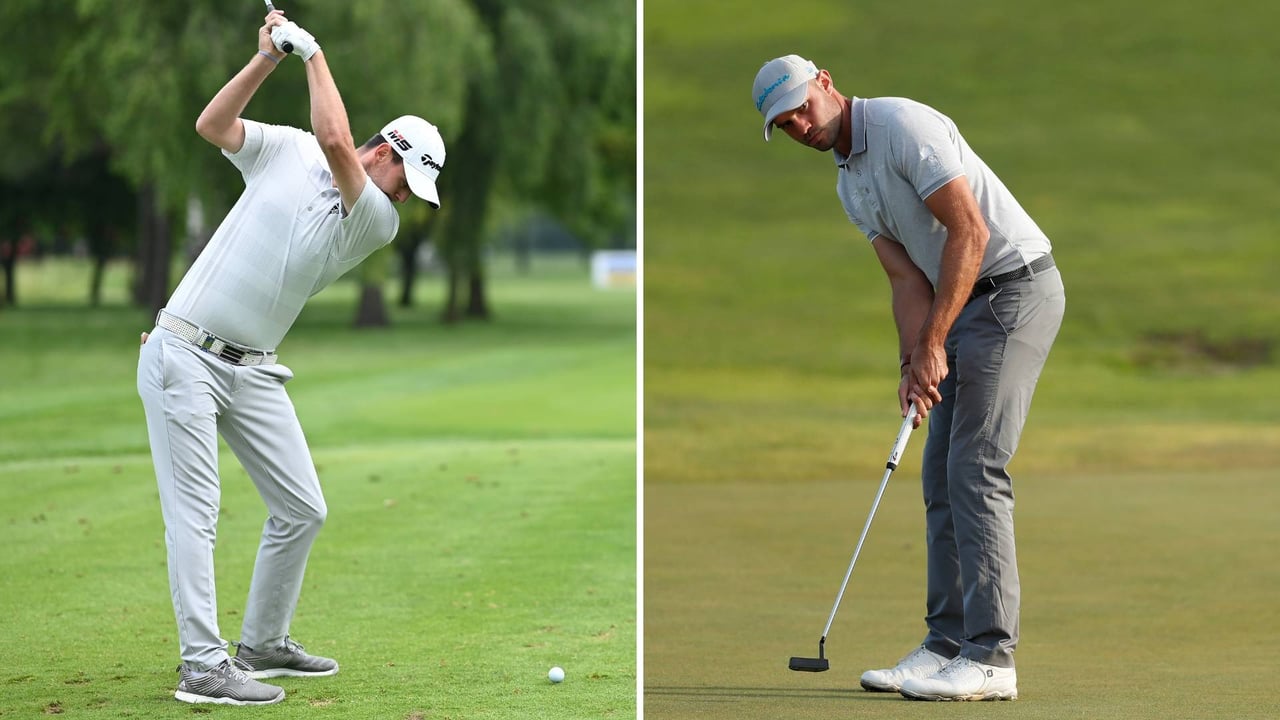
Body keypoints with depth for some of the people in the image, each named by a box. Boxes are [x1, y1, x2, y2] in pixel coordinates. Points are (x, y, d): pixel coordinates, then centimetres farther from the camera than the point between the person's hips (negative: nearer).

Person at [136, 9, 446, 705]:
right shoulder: (287, 151, 2)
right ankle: (203, 665, -12)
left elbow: (335, 141, -15)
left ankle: (262, 644, 23)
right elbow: (211, 125, -9)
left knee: (302, 509, 6)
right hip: (182, 355, -4)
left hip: (253, 371, 4)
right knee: (195, 511, -9)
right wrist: (268, 56, -15)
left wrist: (312, 49, -10)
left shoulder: (378, 223, 0)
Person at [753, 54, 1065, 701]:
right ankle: (948, 644, 10)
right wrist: (913, 363, -9)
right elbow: (906, 277, 8)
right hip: (969, 305, 10)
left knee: (974, 470, -13)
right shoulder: (849, 185, 13)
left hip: (1016, 283, -10)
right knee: (942, 474, 7)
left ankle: (990, 658, -14)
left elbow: (969, 232, -21)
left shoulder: (904, 125, -16)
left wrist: (933, 344, -21)